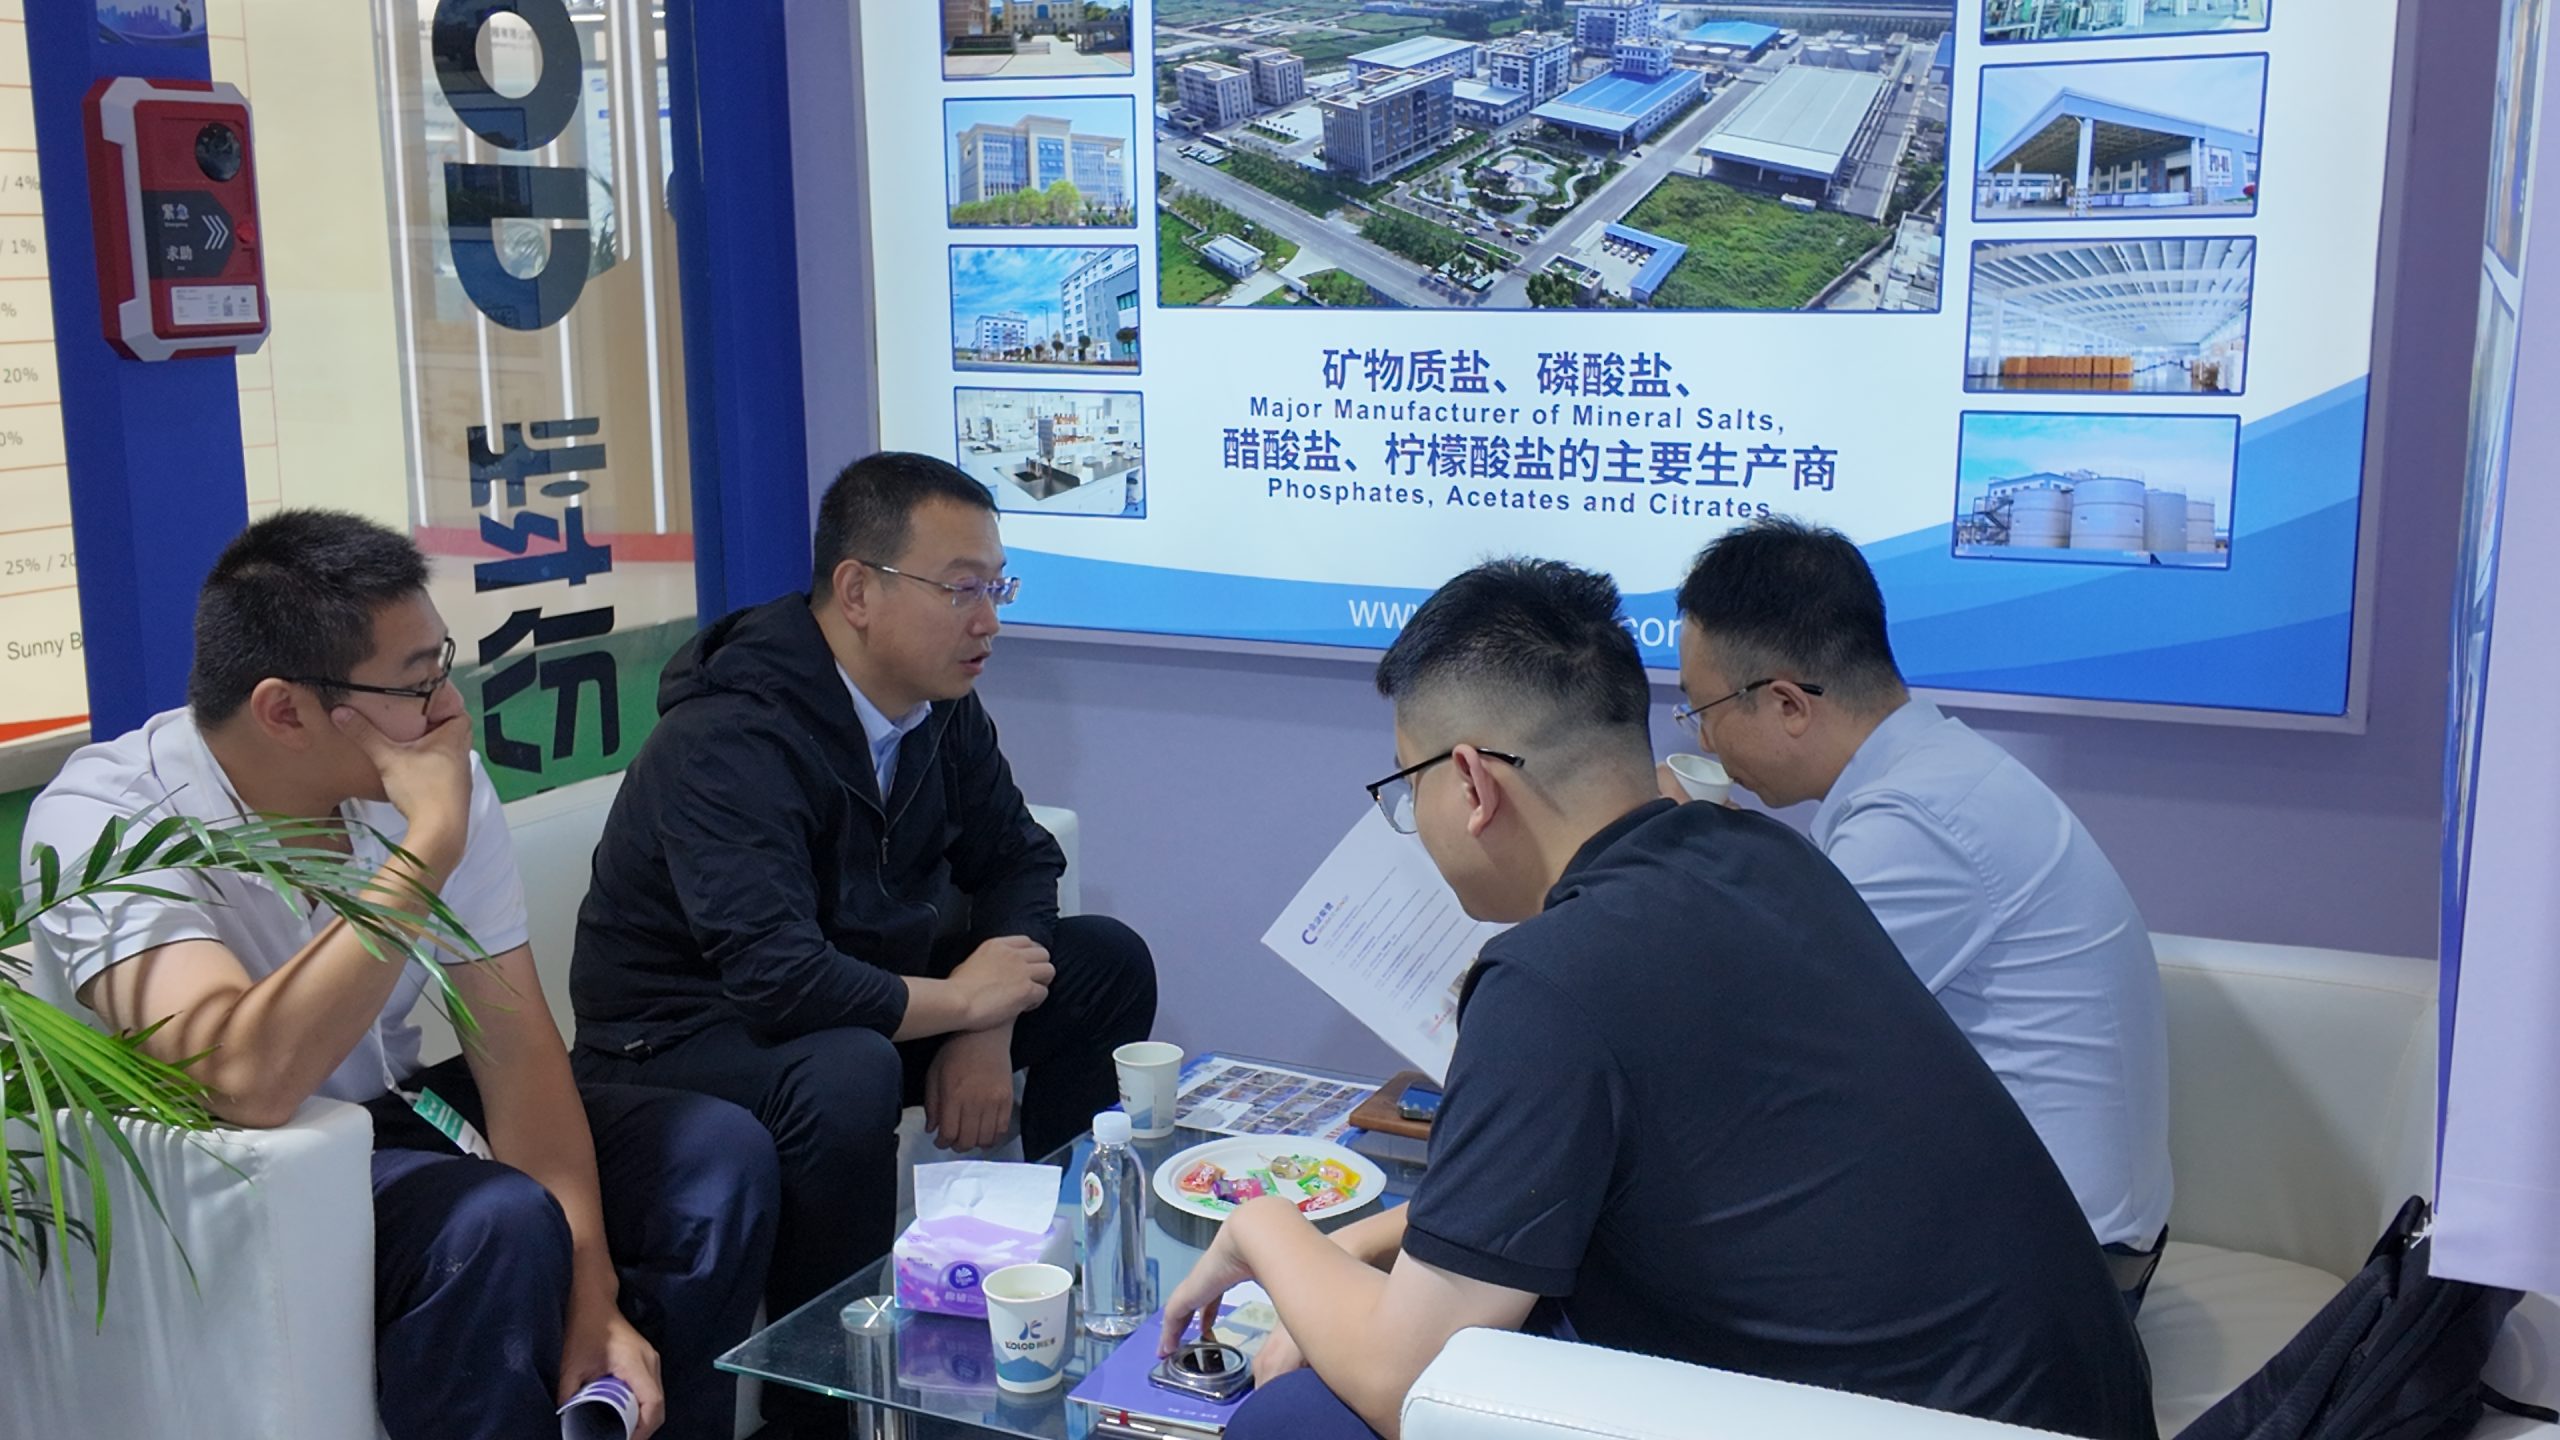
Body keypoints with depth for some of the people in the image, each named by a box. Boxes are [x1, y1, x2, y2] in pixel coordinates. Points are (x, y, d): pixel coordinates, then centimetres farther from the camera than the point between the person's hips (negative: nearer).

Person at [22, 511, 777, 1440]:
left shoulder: (439, 778, -10)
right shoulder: (101, 823, -25)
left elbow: (513, 1042, -11)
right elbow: (248, 1081, -40)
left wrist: (590, 1305, -20)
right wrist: (431, 840, -37)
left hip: (403, 1111, 6)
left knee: (719, 1155, -10)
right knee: (497, 1222, -32)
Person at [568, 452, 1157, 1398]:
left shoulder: (940, 703, -3)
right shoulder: (727, 741, -29)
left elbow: (1017, 856, 6)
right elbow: (778, 979, -37)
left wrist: (990, 1029, -12)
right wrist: (958, 1001, -21)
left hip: (860, 993, 8)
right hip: (682, 1039, -8)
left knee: (1107, 962, -1)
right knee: (846, 1075, -39)